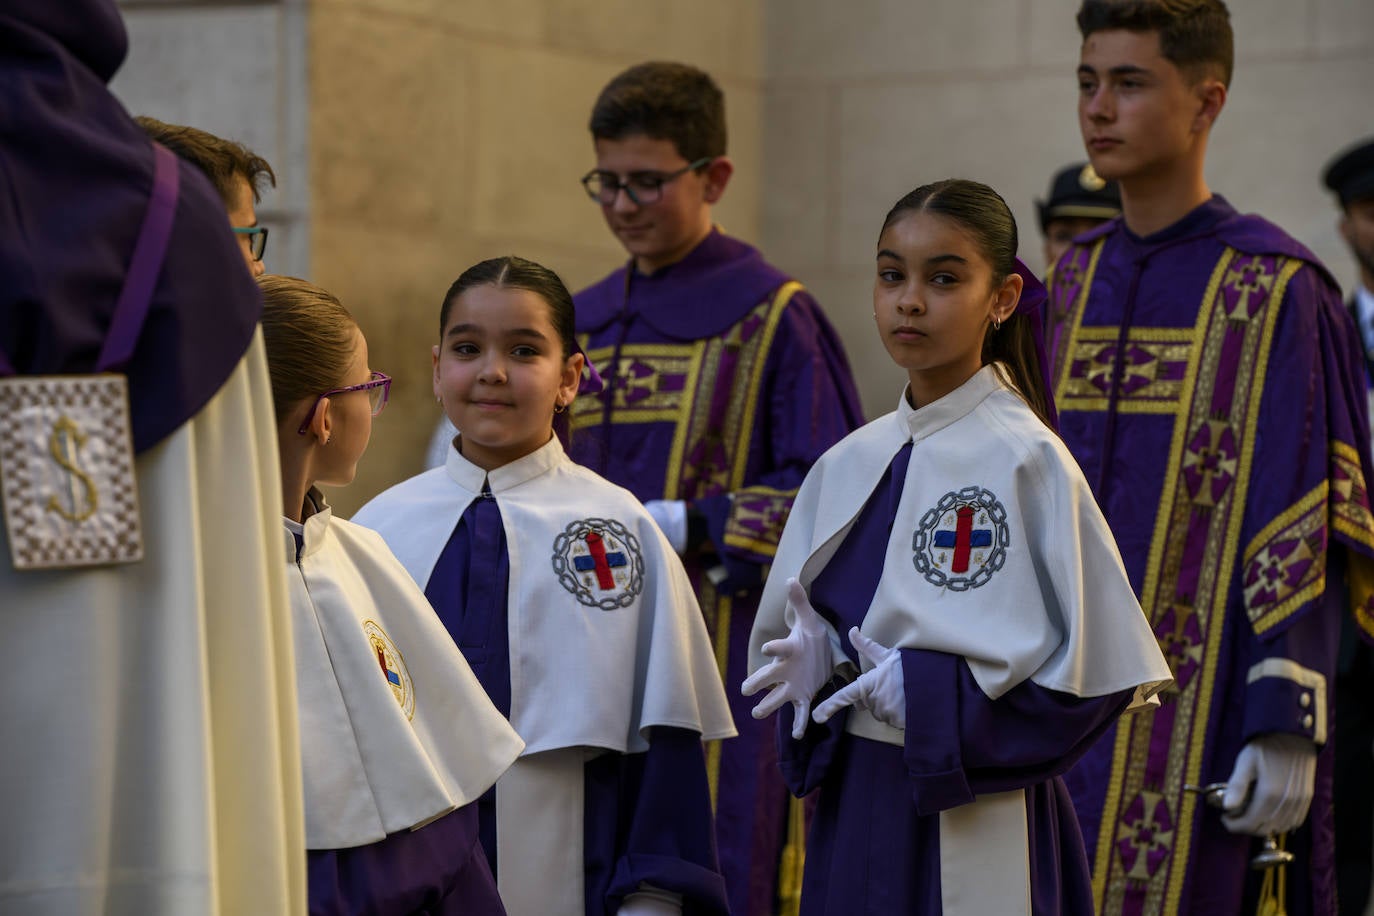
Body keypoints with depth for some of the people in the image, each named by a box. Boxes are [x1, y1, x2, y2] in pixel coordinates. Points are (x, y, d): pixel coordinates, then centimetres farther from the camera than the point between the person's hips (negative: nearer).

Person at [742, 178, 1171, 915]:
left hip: (977, 820, -5)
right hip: (854, 806, 5)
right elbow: (787, 627, 15)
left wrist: (923, 691, -18)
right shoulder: (848, 465, 7)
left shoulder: (1028, 461, -10)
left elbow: (1096, 668, -13)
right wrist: (812, 661, -7)